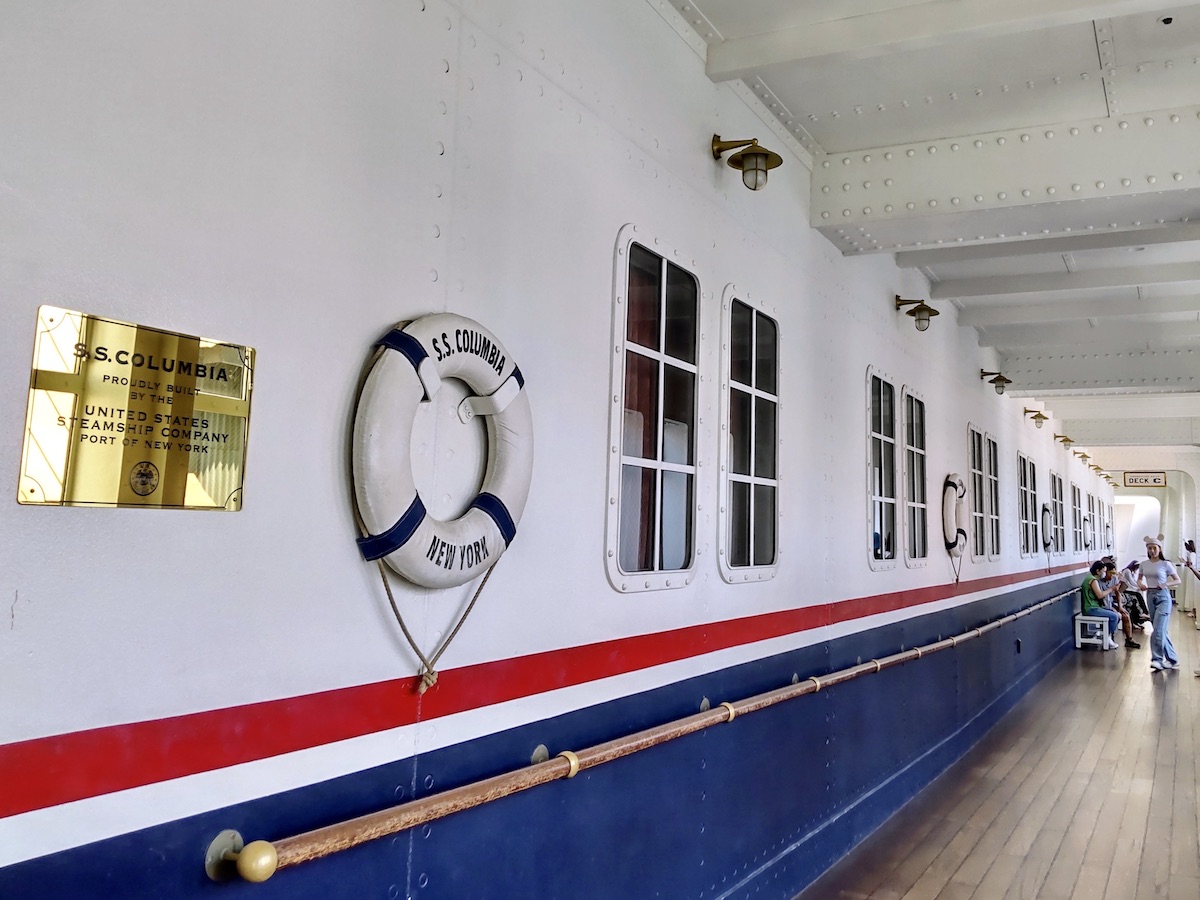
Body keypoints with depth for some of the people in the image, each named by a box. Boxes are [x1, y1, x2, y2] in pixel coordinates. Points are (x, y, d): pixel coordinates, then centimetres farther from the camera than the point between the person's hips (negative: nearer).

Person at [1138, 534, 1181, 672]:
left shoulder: (1166, 564, -7)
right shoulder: (1144, 564, 6)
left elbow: (1178, 580, -2)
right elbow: (1139, 579, 18)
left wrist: (1166, 584, -20)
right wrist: (1140, 584, -4)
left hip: (1163, 597, -5)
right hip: (1150, 597, 5)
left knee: (1158, 630, -13)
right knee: (1161, 630, 10)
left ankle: (1157, 659, -9)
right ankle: (1173, 660, 20)